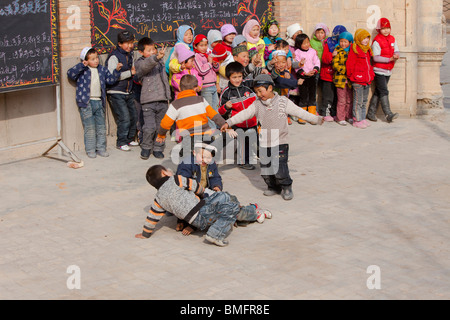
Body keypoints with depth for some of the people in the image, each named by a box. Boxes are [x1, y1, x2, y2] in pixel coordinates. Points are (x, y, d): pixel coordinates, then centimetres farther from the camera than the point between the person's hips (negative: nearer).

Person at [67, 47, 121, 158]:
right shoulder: (83, 71, -5)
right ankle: (90, 150, 7)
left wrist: (116, 70, 0)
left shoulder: (102, 70, 11)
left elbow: (110, 79, 15)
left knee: (101, 127, 10)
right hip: (86, 103, -5)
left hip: (99, 102, 5)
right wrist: (82, 65, -27)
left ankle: (101, 148, 20)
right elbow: (70, 74, -18)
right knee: (90, 128, -3)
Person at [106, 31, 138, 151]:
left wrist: (135, 71, 4)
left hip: (128, 92, 8)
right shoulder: (114, 57, -15)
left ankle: (130, 139, 26)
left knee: (134, 116, 9)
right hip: (116, 93, -8)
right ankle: (121, 142, 2)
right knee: (124, 118, -12)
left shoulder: (130, 55, 11)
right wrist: (130, 73, -18)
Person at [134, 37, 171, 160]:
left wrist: (167, 97, 22)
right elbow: (146, 66, -28)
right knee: (149, 128, -11)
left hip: (162, 100, 5)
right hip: (148, 101, -5)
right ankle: (146, 147, 11)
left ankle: (158, 148, 22)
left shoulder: (160, 61, 16)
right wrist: (156, 57, -46)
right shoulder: (139, 63, -3)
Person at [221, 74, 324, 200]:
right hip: (264, 144, 4)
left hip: (280, 143, -4)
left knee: (279, 168, -13)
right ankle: (273, 187, 29)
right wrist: (229, 122, -12)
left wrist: (317, 119, -3)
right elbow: (244, 114, -3)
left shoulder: (283, 102, -3)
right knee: (265, 169, 7)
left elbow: (299, 112, -1)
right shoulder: (257, 104, 4)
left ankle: (286, 187, 10)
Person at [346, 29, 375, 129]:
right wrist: (351, 75, -7)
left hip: (367, 79, 8)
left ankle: (362, 119, 22)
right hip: (358, 80, -8)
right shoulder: (354, 49, -10)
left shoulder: (367, 50, 15)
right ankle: (357, 120, 0)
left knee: (364, 101, 14)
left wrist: (371, 75, 18)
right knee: (358, 101, -4)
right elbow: (350, 64, -11)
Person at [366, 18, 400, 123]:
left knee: (378, 92, 10)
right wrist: (390, 59, -22)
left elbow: (396, 51, 10)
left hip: (388, 71, 7)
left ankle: (371, 113, 16)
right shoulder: (377, 41, -13)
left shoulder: (392, 39, 9)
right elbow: (376, 57, -17)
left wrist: (396, 55, -15)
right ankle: (388, 114, -15)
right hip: (379, 70, -7)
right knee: (384, 92, -11)